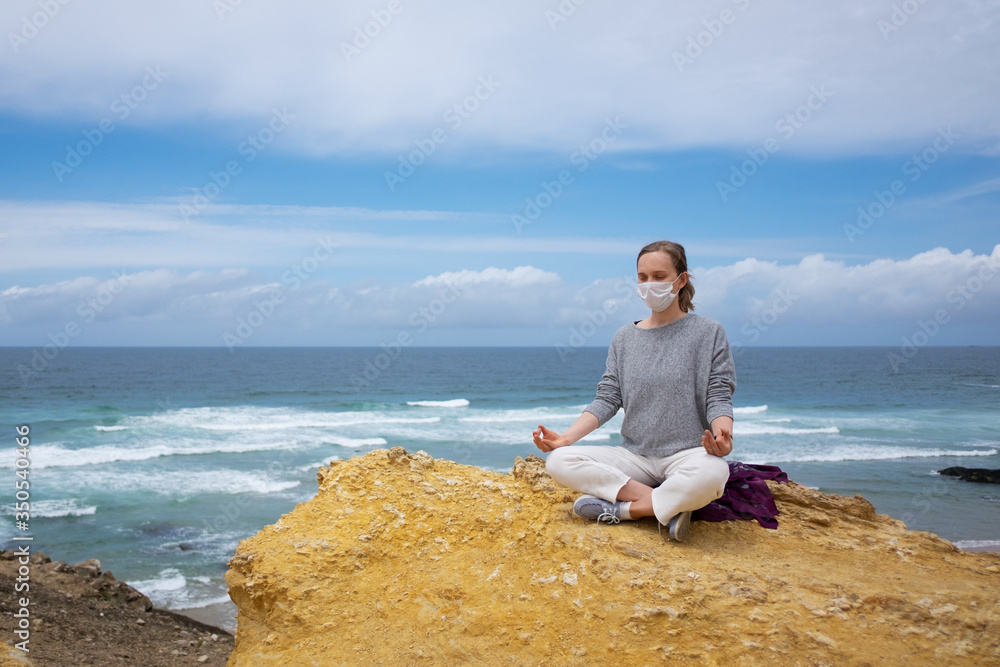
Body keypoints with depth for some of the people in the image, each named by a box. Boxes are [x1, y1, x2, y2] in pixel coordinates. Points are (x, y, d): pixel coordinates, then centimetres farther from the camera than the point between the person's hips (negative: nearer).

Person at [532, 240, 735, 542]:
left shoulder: (708, 332, 1)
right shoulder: (624, 338, 11)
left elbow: (718, 396, -5)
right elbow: (607, 399, 6)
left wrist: (722, 435, -27)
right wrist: (566, 437, -9)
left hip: (687, 453, -4)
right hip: (635, 457, 4)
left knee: (713, 472, -40)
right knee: (558, 461, -19)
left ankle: (621, 509, -19)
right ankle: (669, 504, -20)